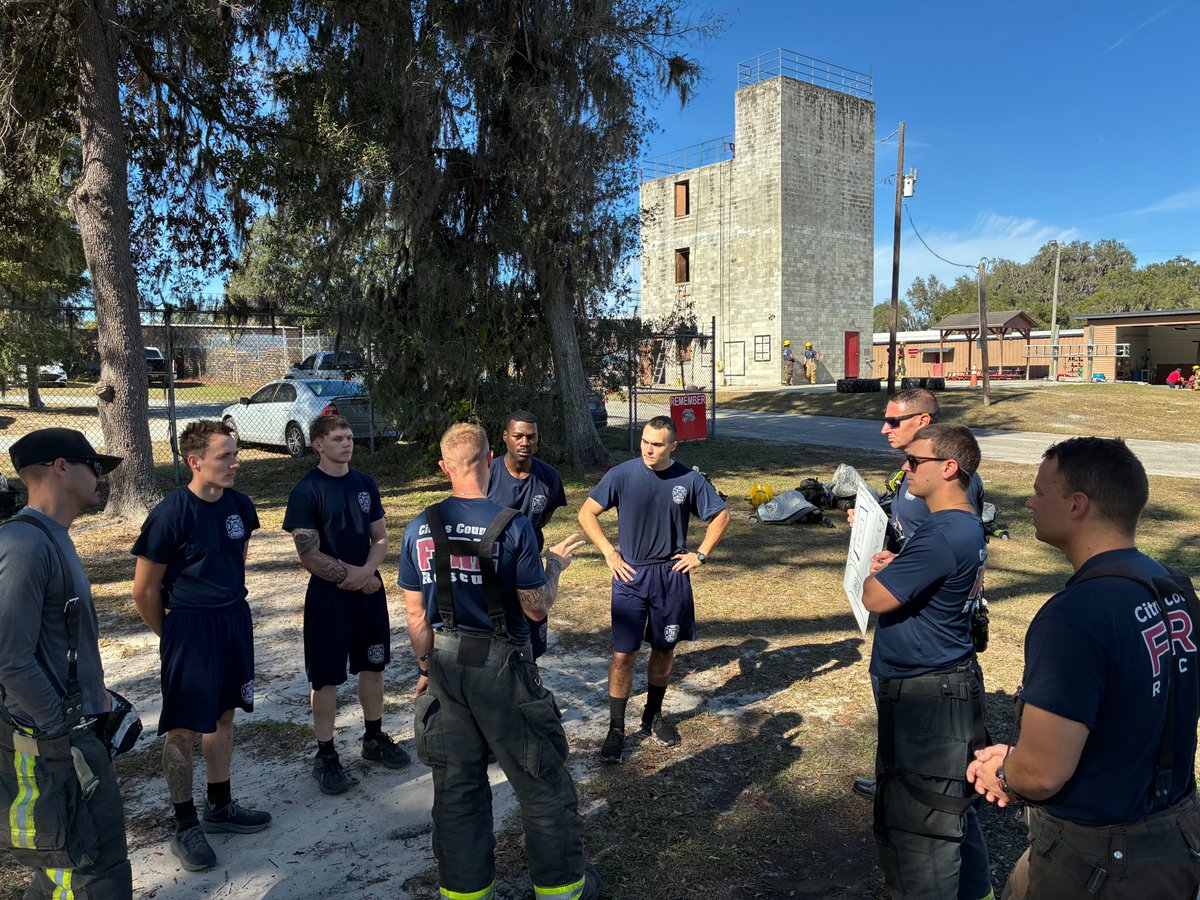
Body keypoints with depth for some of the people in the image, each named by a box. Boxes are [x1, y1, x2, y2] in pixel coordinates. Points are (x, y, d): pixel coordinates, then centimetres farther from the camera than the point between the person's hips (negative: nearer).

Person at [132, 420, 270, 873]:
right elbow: (144, 589, -10)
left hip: (235, 620, 6)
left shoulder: (239, 505, -1)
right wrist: (172, 636, 1)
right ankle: (186, 826, 20)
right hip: (189, 627, -6)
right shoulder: (170, 514, -19)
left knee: (223, 716, 18)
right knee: (183, 729, 6)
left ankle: (220, 806, 33)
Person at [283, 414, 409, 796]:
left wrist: (366, 571, -11)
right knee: (327, 677, 3)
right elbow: (310, 556, -15)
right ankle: (326, 756, 18)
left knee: (373, 666, 15)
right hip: (328, 595, -5)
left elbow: (380, 537, 6)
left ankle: (374, 738, 33)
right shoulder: (306, 491, -12)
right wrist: (349, 576, -11)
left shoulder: (365, 484, 5)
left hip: (370, 590, 5)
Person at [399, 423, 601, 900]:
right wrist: (555, 564, 5)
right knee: (542, 783, 13)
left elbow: (416, 614, 2)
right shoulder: (512, 525, -16)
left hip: (445, 666, 4)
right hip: (501, 667, -4)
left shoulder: (419, 529, -4)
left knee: (456, 786, 17)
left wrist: (426, 668, 15)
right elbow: (536, 608, -11)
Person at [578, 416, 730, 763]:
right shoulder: (622, 474, -9)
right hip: (630, 577, -2)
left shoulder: (690, 479, -5)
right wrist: (609, 553, -8)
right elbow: (587, 513, -2)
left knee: (664, 650, 14)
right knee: (623, 654, -3)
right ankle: (616, 730, 11)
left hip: (672, 577, 2)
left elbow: (721, 515, 9)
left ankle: (653, 717, 34)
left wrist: (700, 554, 2)